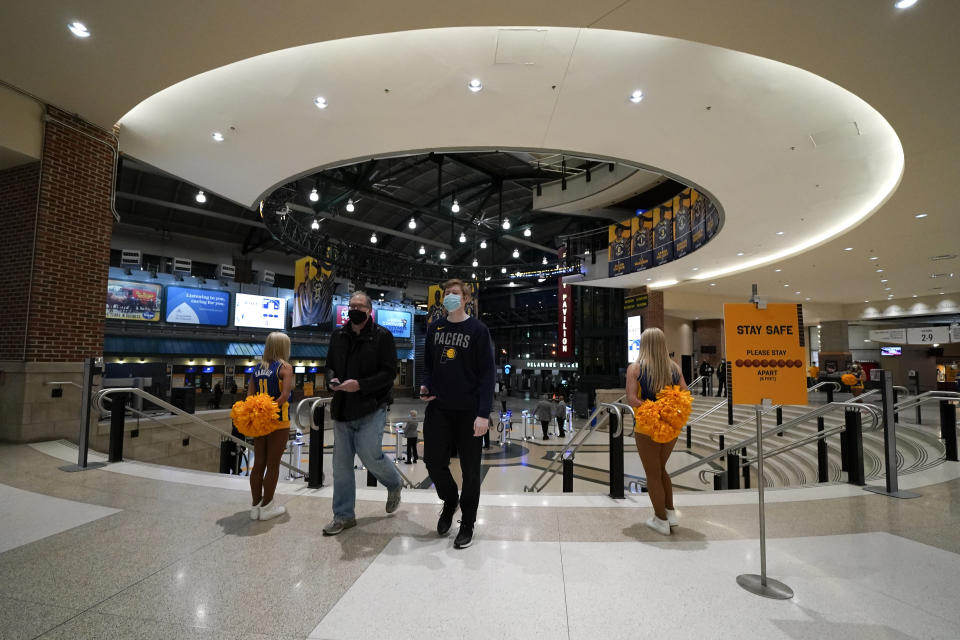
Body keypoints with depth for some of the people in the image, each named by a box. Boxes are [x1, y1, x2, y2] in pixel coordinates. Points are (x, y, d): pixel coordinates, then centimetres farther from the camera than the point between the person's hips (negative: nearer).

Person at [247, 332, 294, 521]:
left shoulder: (257, 368, 9)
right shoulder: (285, 368, -9)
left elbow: (250, 396, 1)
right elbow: (284, 395, -22)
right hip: (278, 422, -6)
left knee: (259, 464, 14)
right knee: (273, 465, 5)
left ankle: (256, 506, 23)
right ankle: (267, 507, 14)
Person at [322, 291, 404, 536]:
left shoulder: (382, 336, -6)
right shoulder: (338, 335, 10)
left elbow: (389, 373, -10)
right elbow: (330, 366, 19)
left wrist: (360, 385, -21)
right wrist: (332, 380, -4)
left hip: (371, 408, -5)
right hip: (342, 409, 5)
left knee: (370, 455, -5)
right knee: (341, 464, 9)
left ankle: (395, 483, 29)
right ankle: (343, 515, 24)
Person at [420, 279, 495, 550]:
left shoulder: (477, 329, -6)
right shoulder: (434, 328, 8)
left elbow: (487, 372, -9)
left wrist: (483, 413, -16)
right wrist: (426, 386, -3)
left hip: (468, 412, -4)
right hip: (438, 409, 4)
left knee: (470, 470, 7)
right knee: (434, 461, 7)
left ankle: (467, 524, 28)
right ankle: (449, 501, 38)